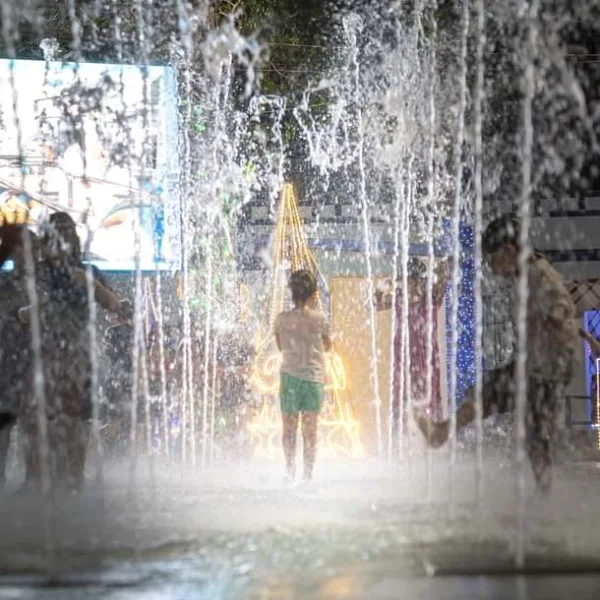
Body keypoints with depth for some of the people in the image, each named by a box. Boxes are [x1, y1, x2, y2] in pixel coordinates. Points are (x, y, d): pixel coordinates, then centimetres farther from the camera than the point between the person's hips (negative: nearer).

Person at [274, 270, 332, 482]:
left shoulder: (281, 319, 0)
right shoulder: (319, 318, -5)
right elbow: (328, 346, 8)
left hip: (290, 375, 1)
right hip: (314, 376, -1)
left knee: (289, 428, 8)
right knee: (310, 429, 4)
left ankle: (290, 472, 7)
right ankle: (308, 474, 4)